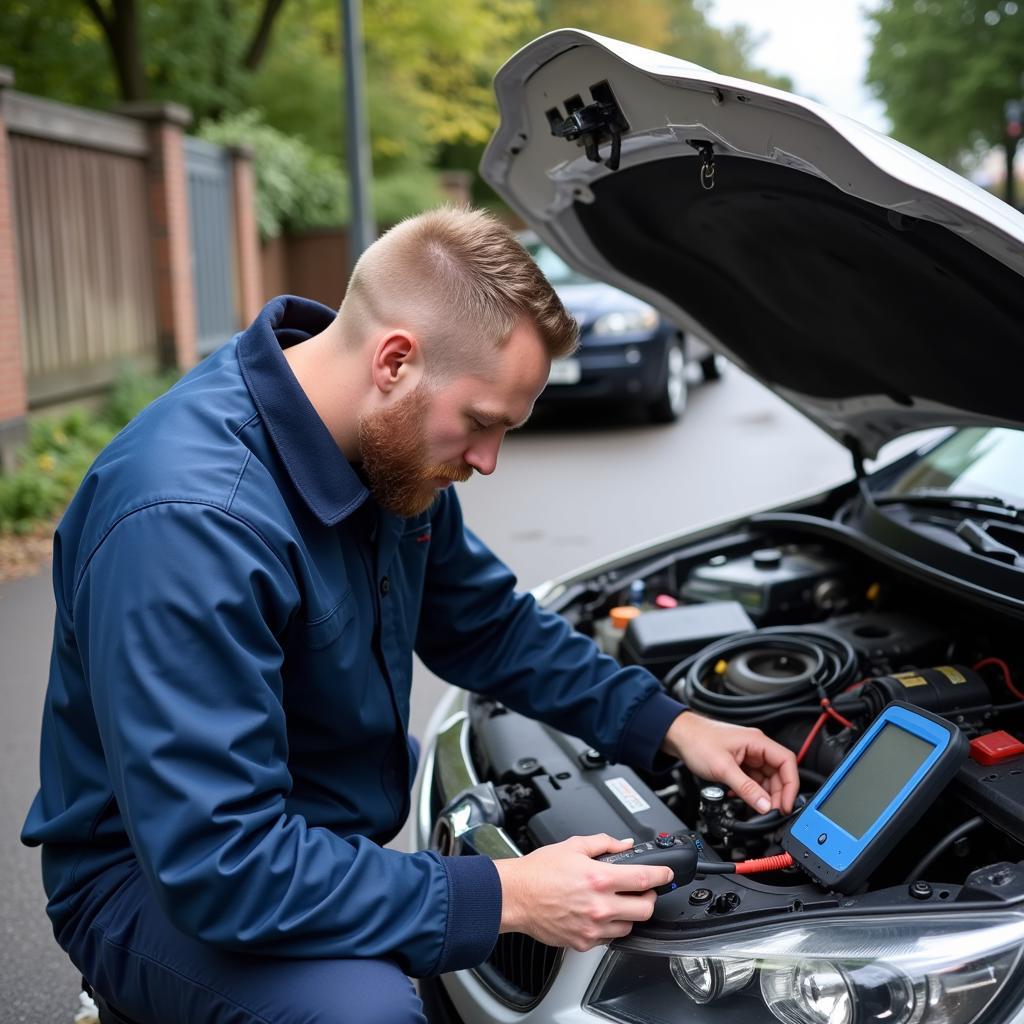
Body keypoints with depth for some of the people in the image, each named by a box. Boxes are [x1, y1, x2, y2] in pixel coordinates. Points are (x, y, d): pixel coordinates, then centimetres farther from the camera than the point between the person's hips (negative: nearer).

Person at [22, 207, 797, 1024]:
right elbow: (217, 864, -33)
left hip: (336, 841, 8)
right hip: (164, 878, -8)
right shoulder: (190, 519, -32)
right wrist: (502, 897, -30)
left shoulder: (390, 443, -6)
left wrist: (670, 726, 0)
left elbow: (490, 627, 10)